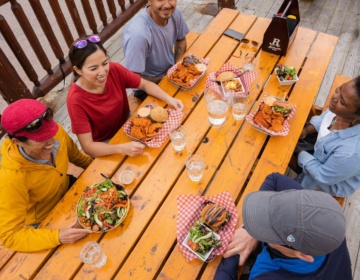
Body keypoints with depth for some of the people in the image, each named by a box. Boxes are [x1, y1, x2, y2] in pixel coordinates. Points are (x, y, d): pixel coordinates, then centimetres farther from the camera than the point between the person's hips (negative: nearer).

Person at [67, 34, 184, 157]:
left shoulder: (114, 70, -20)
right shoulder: (76, 100, -29)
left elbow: (145, 84, -5)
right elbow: (88, 146, -27)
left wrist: (168, 99, -21)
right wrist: (122, 148, -43)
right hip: (105, 145, -4)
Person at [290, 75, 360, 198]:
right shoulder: (342, 111, -27)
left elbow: (323, 176, -26)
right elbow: (325, 117, 0)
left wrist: (300, 153, -16)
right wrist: (306, 130, -13)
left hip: (331, 181, -5)